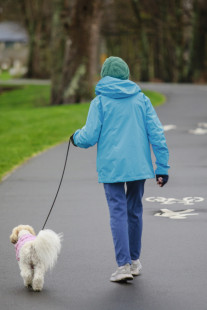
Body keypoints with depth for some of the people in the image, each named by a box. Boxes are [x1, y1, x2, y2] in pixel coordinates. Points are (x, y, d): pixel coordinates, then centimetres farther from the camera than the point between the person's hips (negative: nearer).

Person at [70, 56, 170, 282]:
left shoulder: (100, 102, -2)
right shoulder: (141, 99, 6)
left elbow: (89, 138, -6)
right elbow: (157, 134, 1)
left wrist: (76, 137, 18)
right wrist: (162, 167, 3)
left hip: (111, 166, -3)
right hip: (139, 165, 3)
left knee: (118, 212, -3)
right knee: (134, 210, 15)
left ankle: (124, 265, -11)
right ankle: (134, 261, 24)